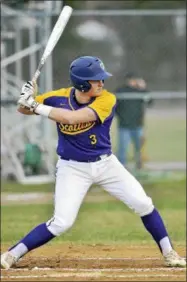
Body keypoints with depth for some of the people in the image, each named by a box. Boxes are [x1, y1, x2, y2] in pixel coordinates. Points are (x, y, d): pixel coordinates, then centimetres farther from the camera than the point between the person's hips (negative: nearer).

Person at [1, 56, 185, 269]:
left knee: (143, 204, -3)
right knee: (61, 222, -15)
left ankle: (168, 253, 12)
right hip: (72, 169, -1)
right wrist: (27, 99, -24)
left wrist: (37, 107, -32)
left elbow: (71, 117, -31)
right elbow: (23, 109, -1)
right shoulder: (59, 98, -11)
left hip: (106, 164, 1)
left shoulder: (107, 100, -18)